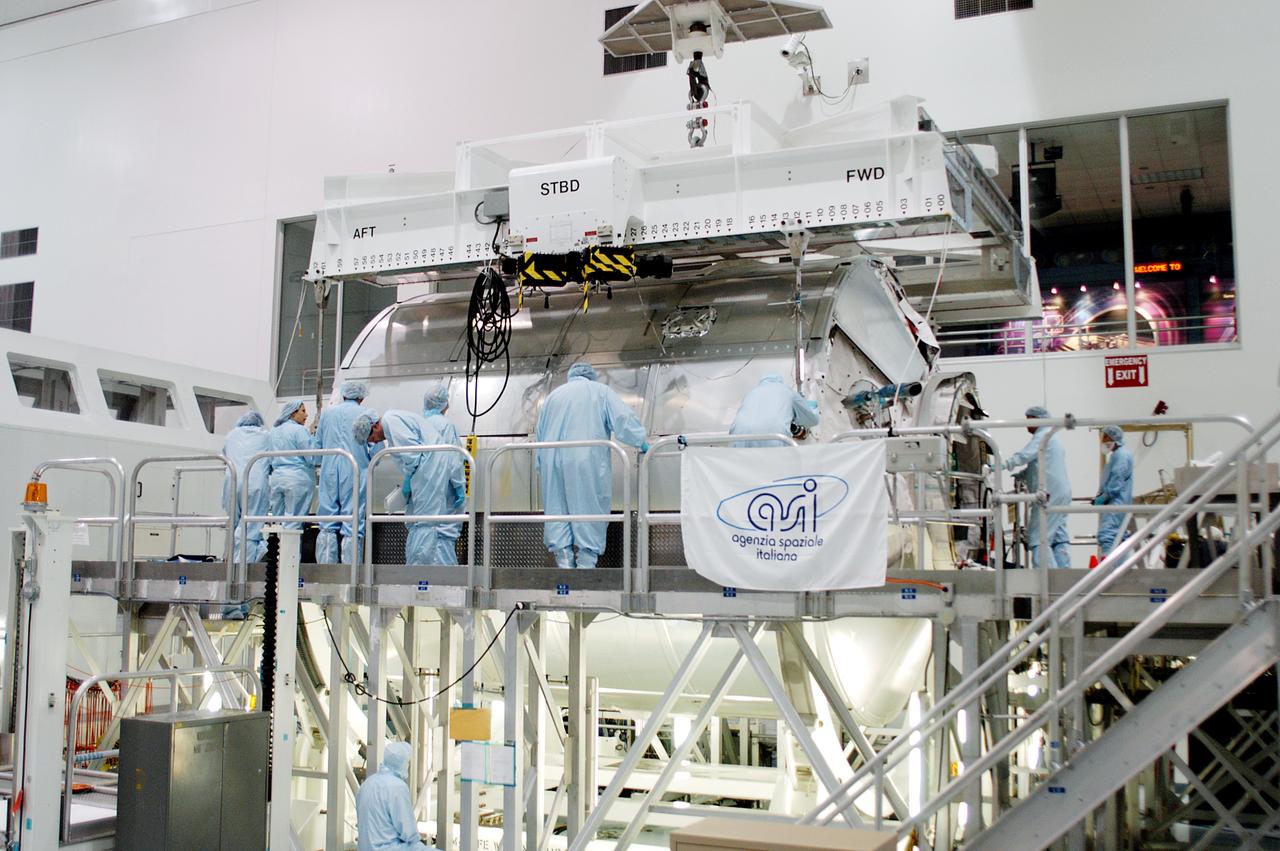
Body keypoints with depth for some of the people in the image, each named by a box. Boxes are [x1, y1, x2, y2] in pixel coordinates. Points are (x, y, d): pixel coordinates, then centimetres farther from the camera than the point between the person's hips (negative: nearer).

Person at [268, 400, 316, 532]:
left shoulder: (274, 432, 15)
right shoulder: (299, 430, -7)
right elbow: (312, 458, -10)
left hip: (276, 477, 7)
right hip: (297, 477, -7)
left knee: (278, 522, 8)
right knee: (293, 523, -6)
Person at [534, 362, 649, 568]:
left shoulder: (553, 396, 23)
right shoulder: (600, 391, 10)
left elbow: (540, 434, 22)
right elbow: (624, 418, -3)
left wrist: (541, 468, 24)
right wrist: (643, 443, -1)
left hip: (552, 461, 4)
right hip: (587, 461, -4)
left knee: (557, 510, 6)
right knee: (589, 512, -1)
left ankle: (563, 560, -1)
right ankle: (586, 563, -5)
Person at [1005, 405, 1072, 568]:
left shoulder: (1043, 436, -6)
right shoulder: (1053, 438, 26)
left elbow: (1025, 454, -23)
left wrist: (1004, 465, -31)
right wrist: (1020, 475, 19)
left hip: (1048, 495, -10)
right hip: (1063, 493, 10)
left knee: (1038, 537, -11)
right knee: (1059, 537, 9)